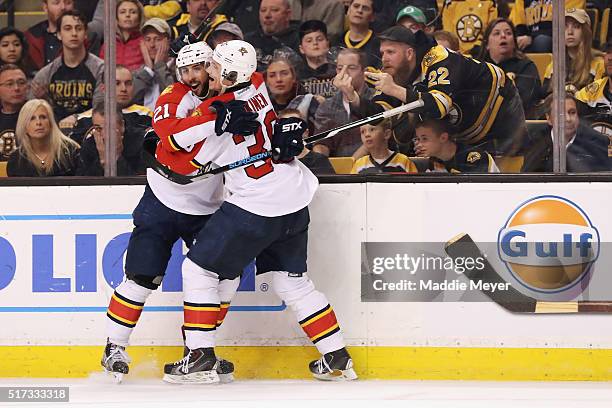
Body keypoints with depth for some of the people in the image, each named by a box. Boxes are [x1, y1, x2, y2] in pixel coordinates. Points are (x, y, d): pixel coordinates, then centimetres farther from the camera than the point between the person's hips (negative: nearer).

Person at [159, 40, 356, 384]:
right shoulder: (257, 85, 2)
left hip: (255, 209, -8)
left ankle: (201, 359, -1)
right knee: (293, 282, 19)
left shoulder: (217, 114, -16)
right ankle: (338, 359, 19)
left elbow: (183, 165, -7)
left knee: (199, 269, 3)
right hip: (295, 203, 8)